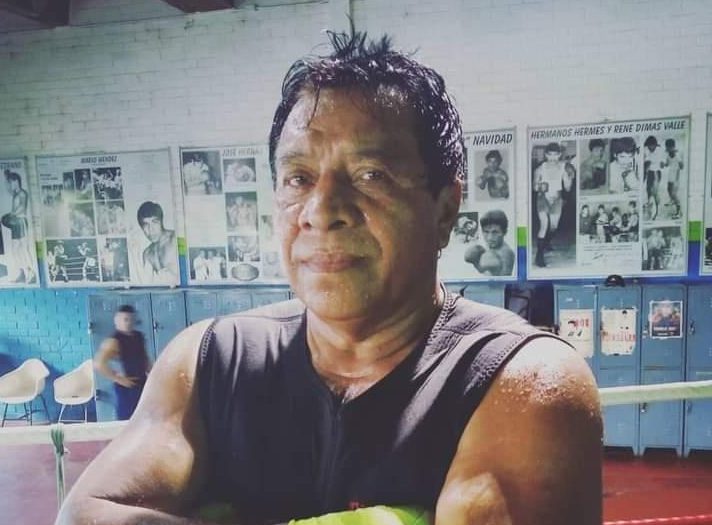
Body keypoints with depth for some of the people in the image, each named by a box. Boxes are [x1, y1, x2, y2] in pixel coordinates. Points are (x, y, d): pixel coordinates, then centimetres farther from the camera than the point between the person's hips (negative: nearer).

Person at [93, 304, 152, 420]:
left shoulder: (138, 336, 9)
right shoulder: (114, 341, -14)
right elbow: (99, 364, -26)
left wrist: (150, 372, 11)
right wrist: (119, 379, -20)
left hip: (143, 384, 8)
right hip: (127, 387, -7)